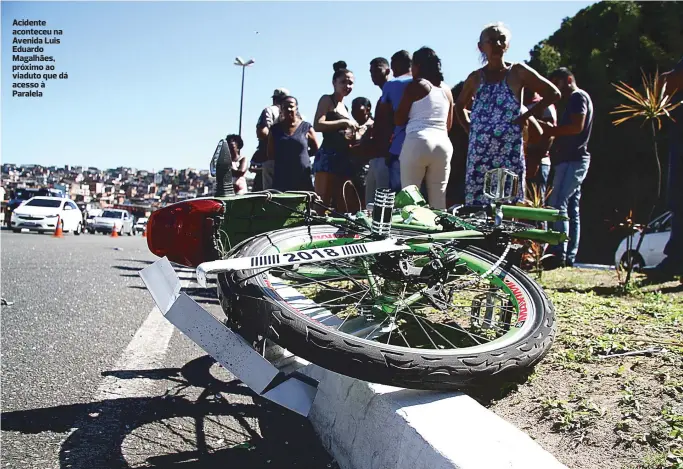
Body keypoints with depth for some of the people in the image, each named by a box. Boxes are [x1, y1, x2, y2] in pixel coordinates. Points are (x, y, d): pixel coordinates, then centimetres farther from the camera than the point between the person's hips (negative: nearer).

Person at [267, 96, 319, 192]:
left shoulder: (306, 127, 6)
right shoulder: (275, 129, 10)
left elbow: (315, 149, 12)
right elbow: (270, 155, 13)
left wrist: (301, 155, 6)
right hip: (281, 178, 1)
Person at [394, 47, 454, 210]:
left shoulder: (415, 85, 2)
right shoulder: (446, 89, 18)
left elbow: (398, 120, 0)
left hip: (417, 143, -5)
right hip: (443, 144, 5)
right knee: (439, 200, 5)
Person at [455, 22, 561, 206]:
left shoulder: (518, 72, 3)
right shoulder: (475, 77, 12)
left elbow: (553, 93, 5)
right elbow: (460, 105, 29)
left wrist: (526, 116, -2)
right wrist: (468, 127, 13)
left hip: (509, 154, -3)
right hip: (478, 155, 3)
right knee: (475, 206, 3)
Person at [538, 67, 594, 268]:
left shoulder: (578, 97, -5)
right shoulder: (575, 100, 26)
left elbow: (577, 127, -18)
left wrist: (551, 130, -11)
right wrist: (552, 130, 9)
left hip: (572, 160, -11)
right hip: (573, 160, 11)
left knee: (557, 204, -18)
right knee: (571, 210, 8)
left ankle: (558, 254, -23)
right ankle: (569, 257, 9)